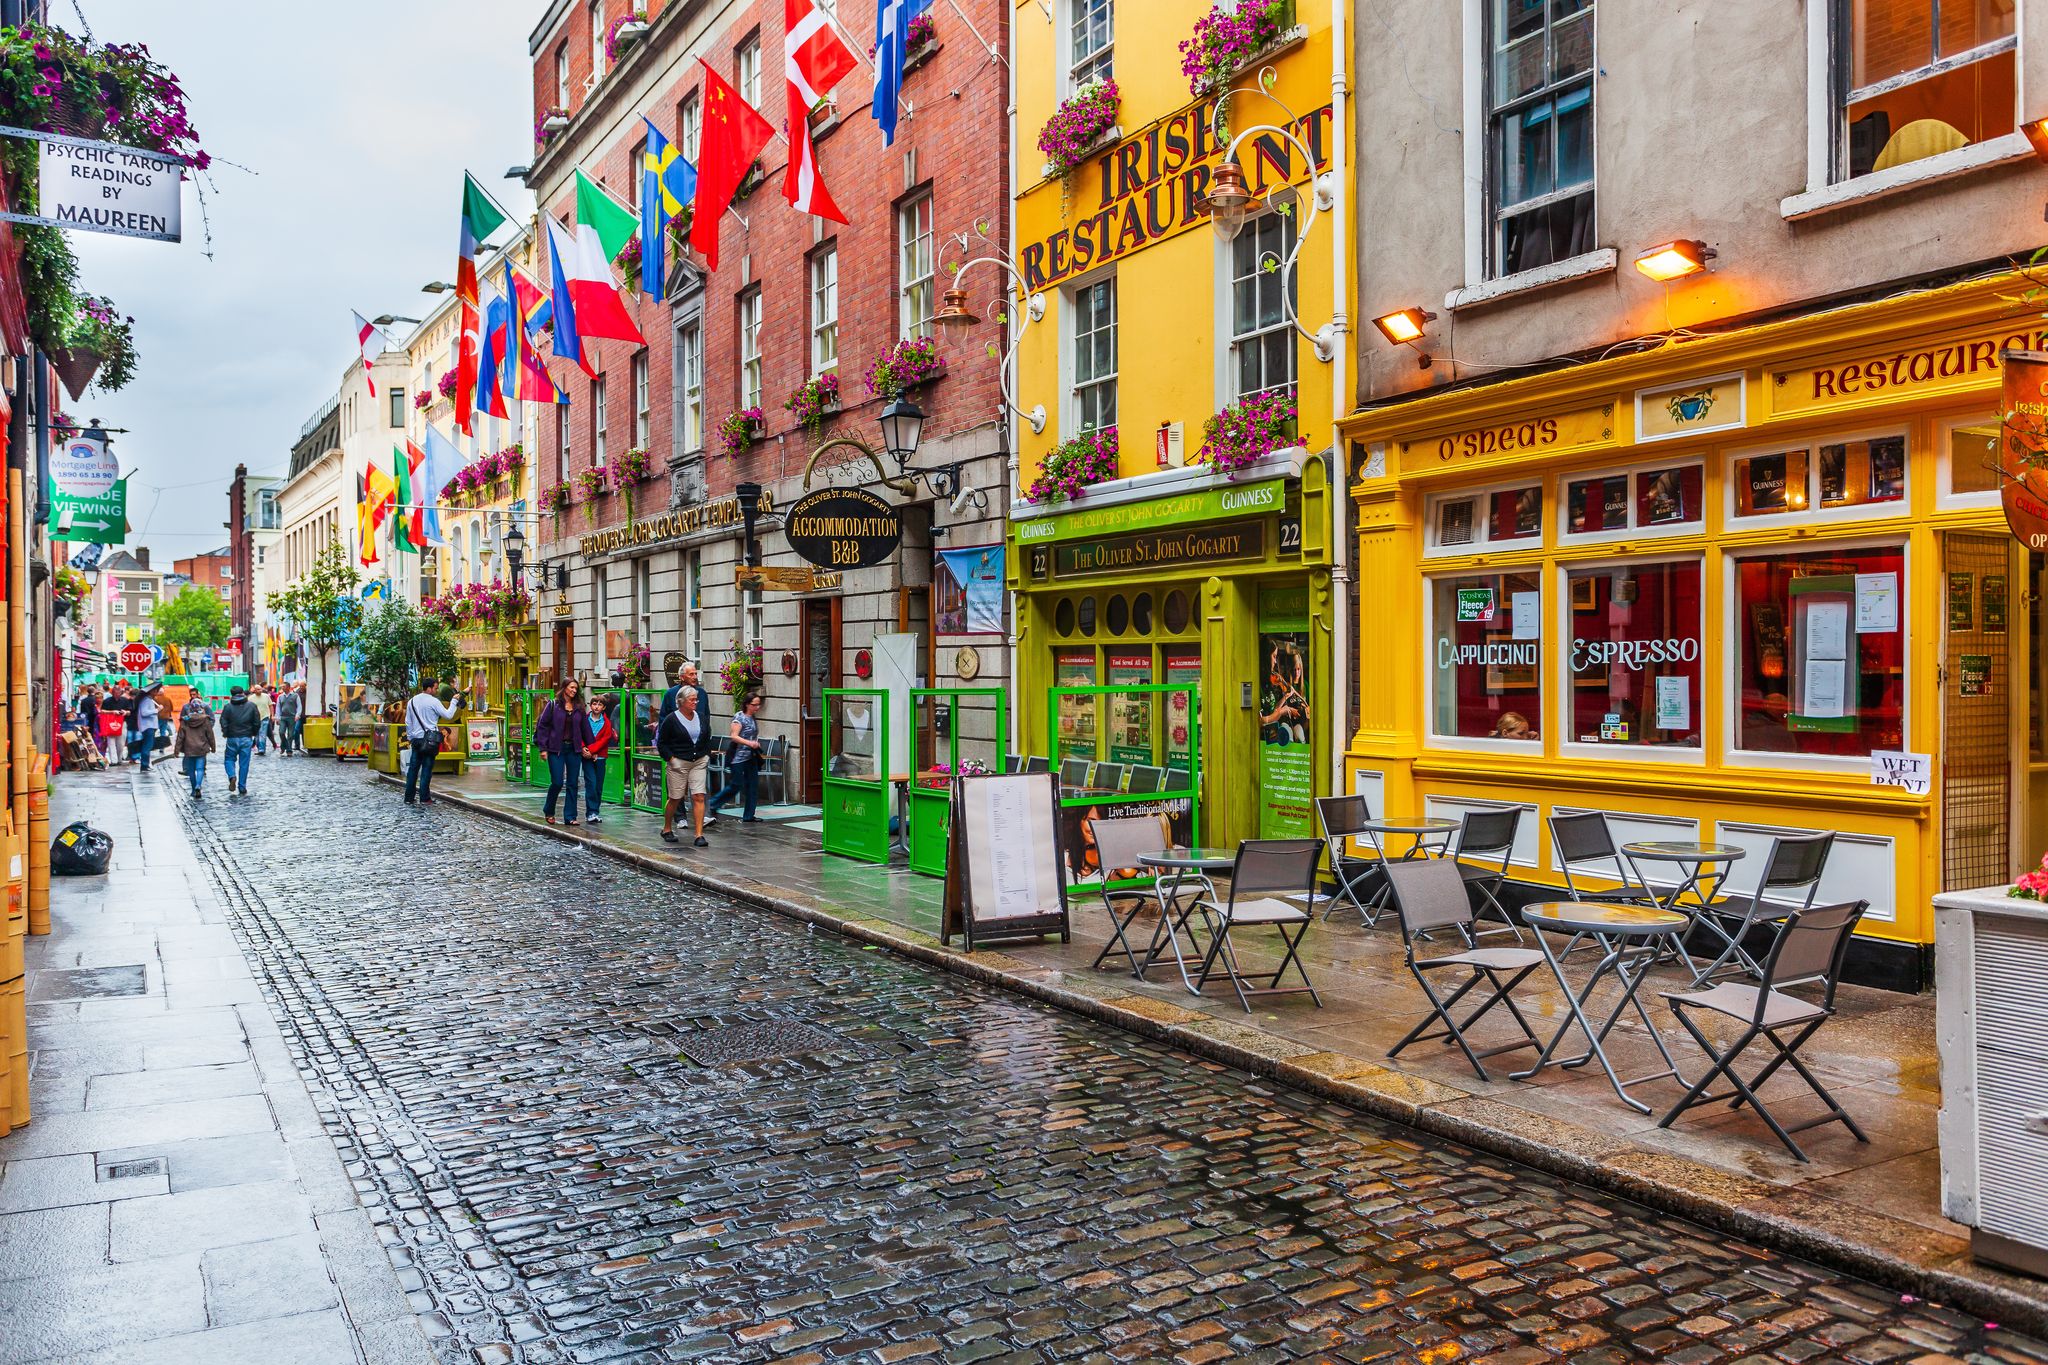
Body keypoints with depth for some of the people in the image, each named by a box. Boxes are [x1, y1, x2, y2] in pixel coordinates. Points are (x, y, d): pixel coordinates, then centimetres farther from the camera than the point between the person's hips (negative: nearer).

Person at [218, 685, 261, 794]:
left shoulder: (228, 707, -3)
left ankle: (232, 776, -12)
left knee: (229, 759, 15)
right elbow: (257, 723, 2)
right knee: (244, 763, 6)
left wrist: (225, 733, 11)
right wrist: (254, 734, 16)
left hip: (232, 738, -1)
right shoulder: (252, 706, 0)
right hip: (247, 738, 1)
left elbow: (223, 722, -7)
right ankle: (242, 787, 8)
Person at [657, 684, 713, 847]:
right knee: (675, 798, 5)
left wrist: (706, 756, 10)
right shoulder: (671, 719, -7)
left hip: (699, 762, 4)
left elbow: (708, 739, 20)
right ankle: (666, 829, 28)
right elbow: (661, 743, -3)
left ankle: (699, 835, -9)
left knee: (698, 797, -8)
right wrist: (671, 759, -10)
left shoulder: (701, 717, 8)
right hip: (678, 763, -3)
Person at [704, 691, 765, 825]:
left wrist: (756, 744, 12)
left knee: (752, 785, 5)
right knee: (735, 786, -6)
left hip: (751, 758, 8)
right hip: (738, 757, -8)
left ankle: (748, 816, 11)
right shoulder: (739, 717, -12)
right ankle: (712, 806, 10)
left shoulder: (754, 718, 12)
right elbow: (734, 736, -20)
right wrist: (749, 743, -30)